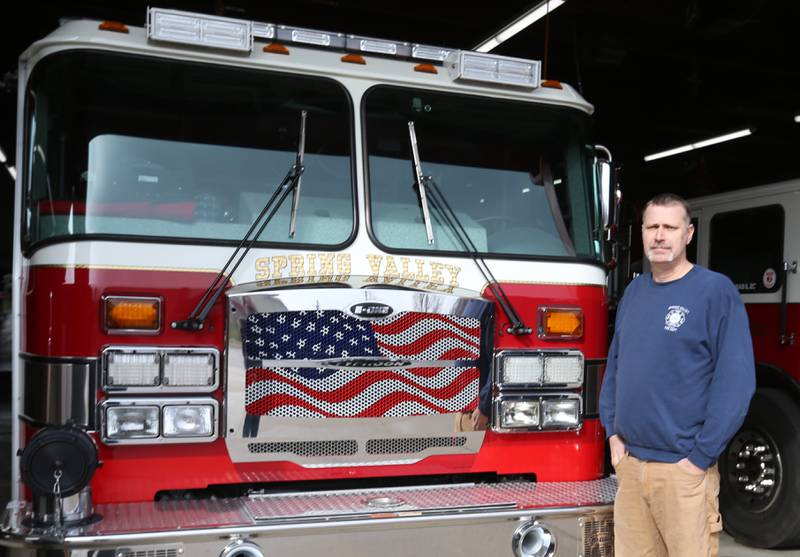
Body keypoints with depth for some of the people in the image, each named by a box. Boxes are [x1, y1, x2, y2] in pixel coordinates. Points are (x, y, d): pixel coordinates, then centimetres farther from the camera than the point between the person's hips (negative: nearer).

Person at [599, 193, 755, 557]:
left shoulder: (716, 291, -8)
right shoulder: (634, 291, 10)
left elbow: (735, 381, -13)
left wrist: (700, 456, -14)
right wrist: (612, 431, 8)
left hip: (682, 468, -5)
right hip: (628, 463, 6)